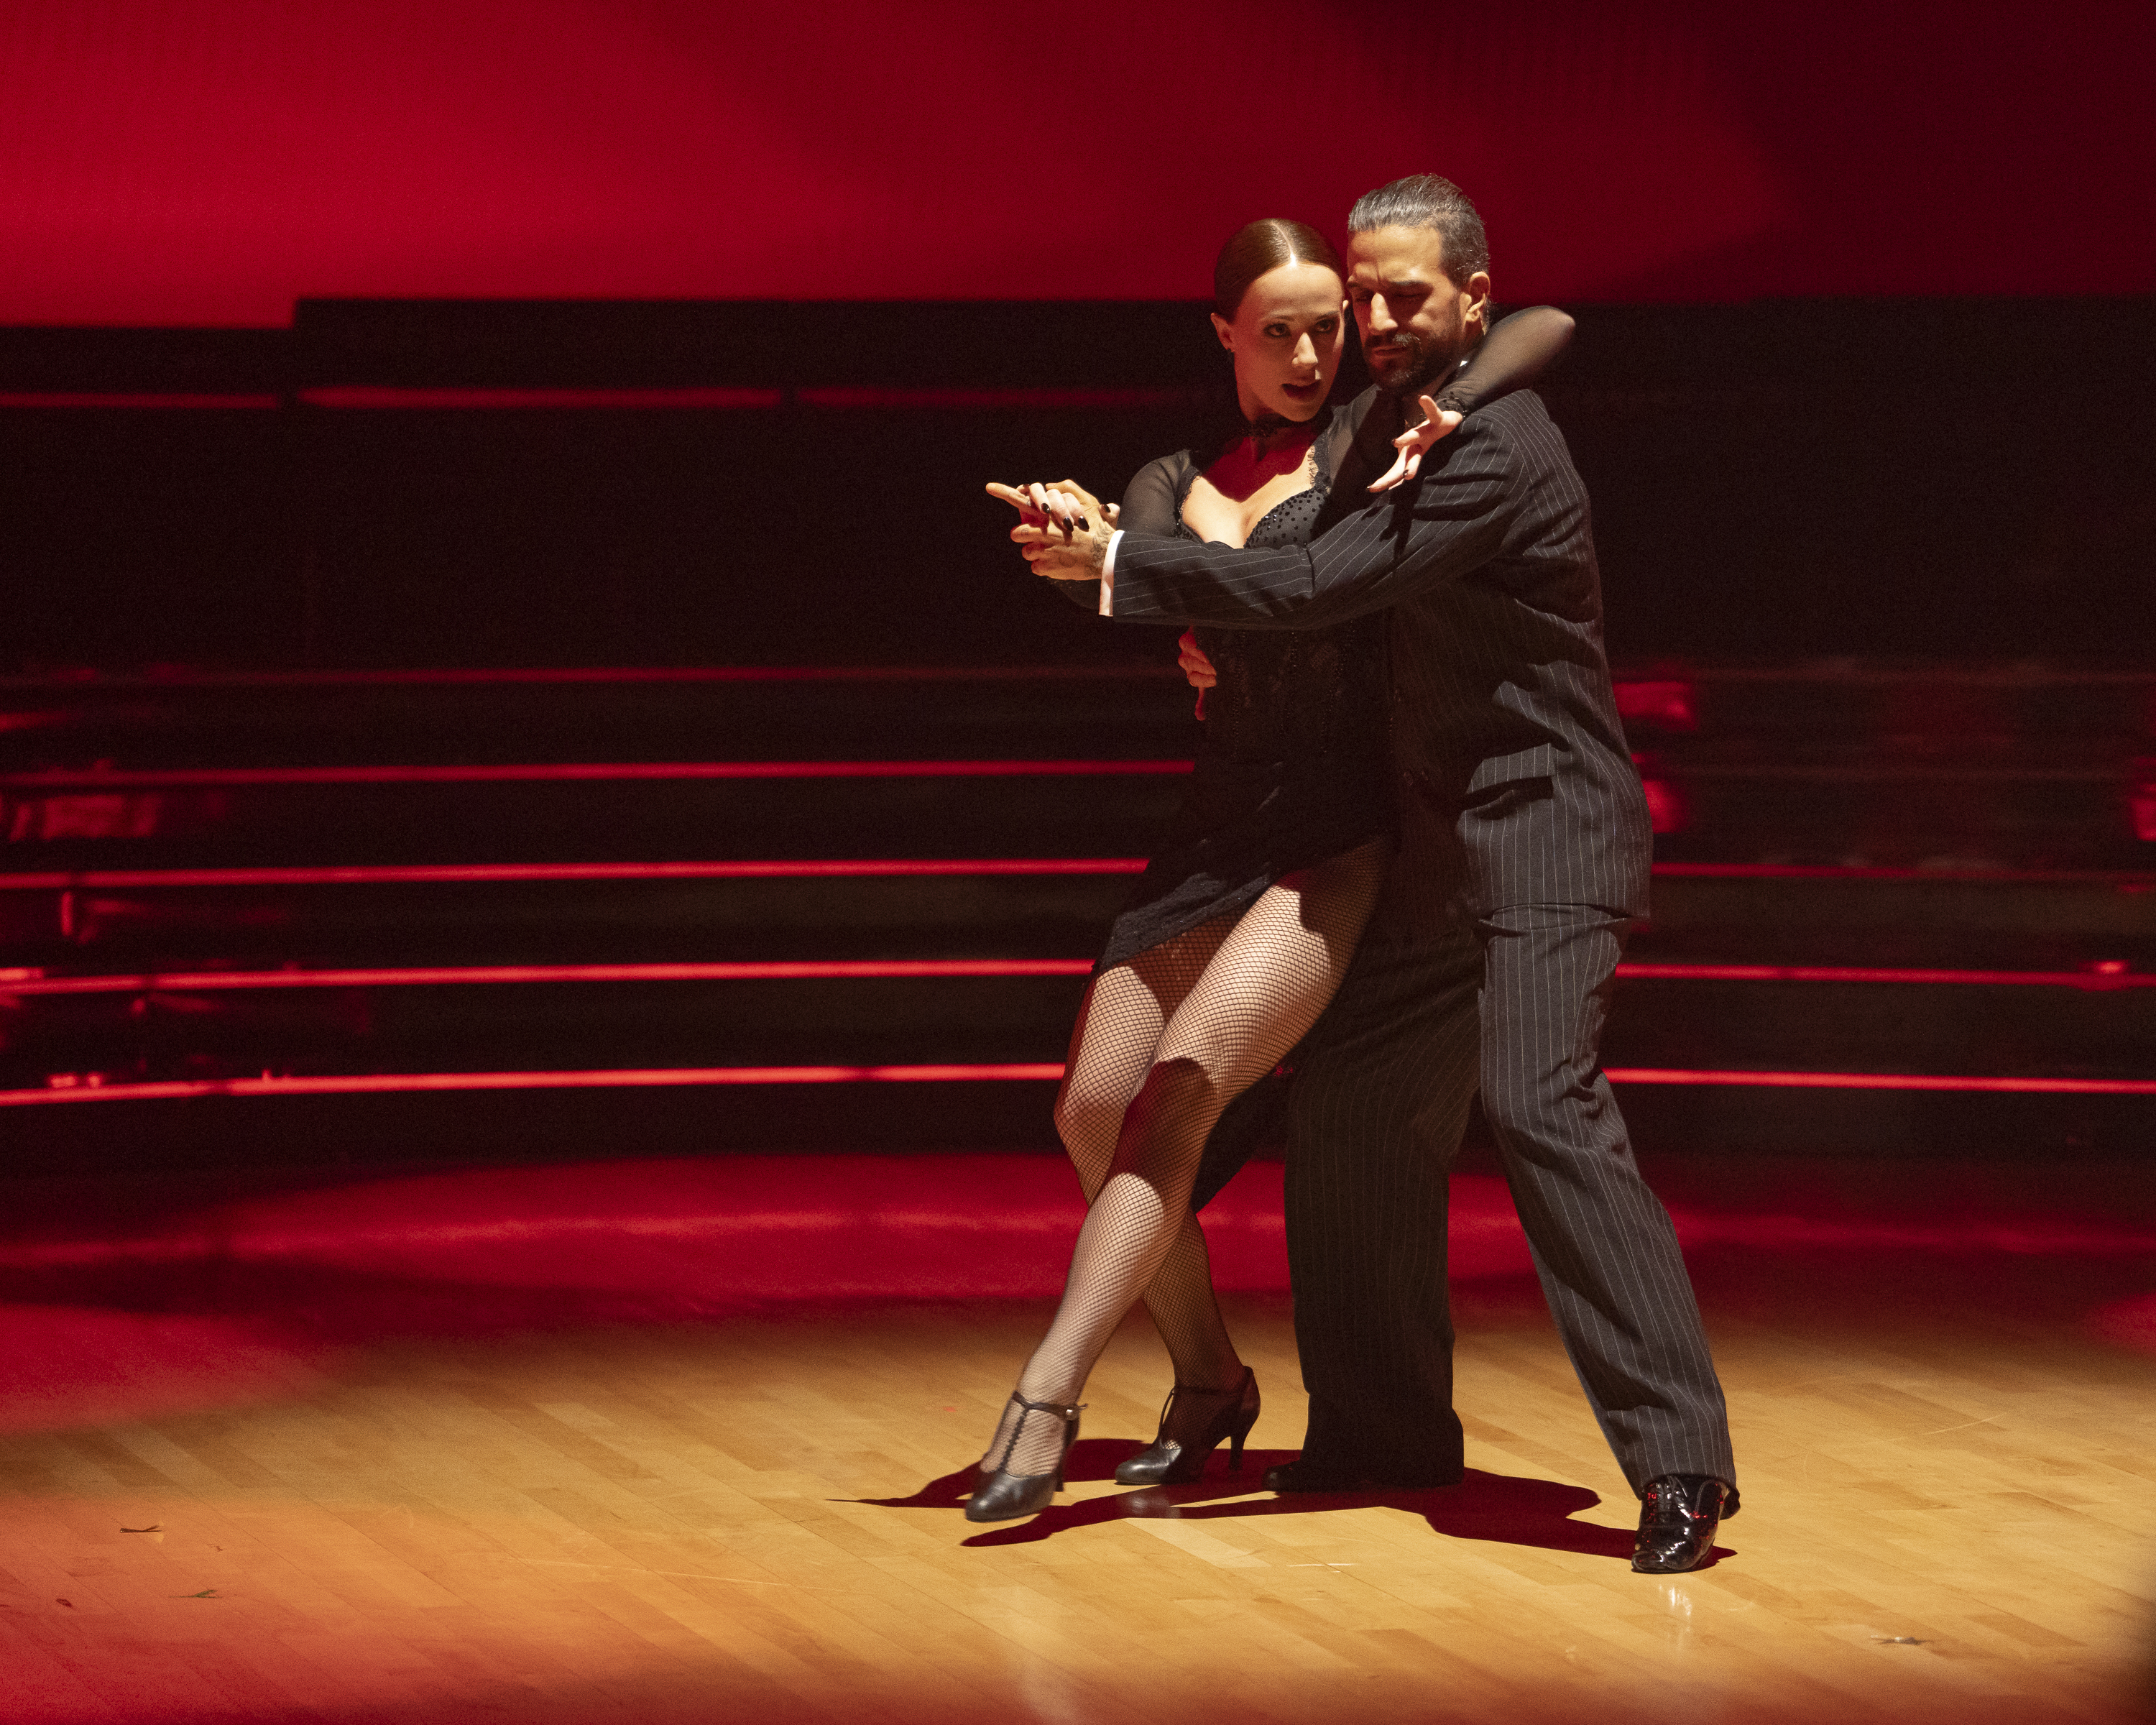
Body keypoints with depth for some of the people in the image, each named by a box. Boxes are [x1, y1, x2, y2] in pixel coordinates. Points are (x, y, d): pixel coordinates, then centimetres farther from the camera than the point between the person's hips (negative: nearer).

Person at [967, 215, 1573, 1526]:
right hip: (1215, 837, 6)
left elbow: (1547, 325, -1)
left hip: (1336, 841, -6)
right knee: (1096, 1109, 0)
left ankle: (1046, 1402, -22)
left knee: (1180, 1090, -20)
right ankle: (1210, 1383, 20)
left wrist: (1441, 420, -14)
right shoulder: (1174, 484, 14)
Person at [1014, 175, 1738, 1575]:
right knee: (1353, 1111, 13)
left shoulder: (1495, 446, -18)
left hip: (1544, 831, -10)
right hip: (1446, 843, 10)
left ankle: (1683, 1461, -25)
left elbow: (1319, 587, -24)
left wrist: (1117, 561, -18)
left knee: (1542, 1103, -24)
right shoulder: (1387, 415, 13)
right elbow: (1320, 561, 25)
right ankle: (1386, 1431, 28)